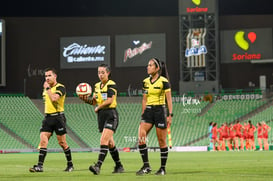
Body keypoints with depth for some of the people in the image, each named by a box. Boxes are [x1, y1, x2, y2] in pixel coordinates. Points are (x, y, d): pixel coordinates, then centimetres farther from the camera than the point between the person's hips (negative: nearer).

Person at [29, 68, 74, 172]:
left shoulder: (60, 87, -9)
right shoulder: (46, 88, 15)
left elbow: (54, 98, -27)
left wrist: (48, 88, -16)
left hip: (58, 117, -6)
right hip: (48, 117, 6)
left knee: (62, 143, 0)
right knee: (43, 141, -8)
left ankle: (70, 165, 15)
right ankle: (39, 166, -13)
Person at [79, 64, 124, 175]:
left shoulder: (111, 84, -9)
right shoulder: (97, 86, 13)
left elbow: (109, 100, -18)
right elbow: (94, 102, 13)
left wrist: (97, 108, -7)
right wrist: (86, 99, -7)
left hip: (111, 114, -8)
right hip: (101, 115, 8)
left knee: (104, 140, -18)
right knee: (110, 143, 12)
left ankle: (98, 166, -27)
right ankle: (119, 166, 22)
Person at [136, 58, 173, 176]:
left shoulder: (163, 81, -8)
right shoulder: (145, 82, 10)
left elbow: (169, 99, -7)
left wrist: (170, 115, -12)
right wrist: (143, 114, 14)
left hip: (160, 110, -6)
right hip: (148, 111, 6)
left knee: (162, 141, 0)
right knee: (141, 137, -11)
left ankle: (163, 168, 11)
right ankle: (146, 166, -7)